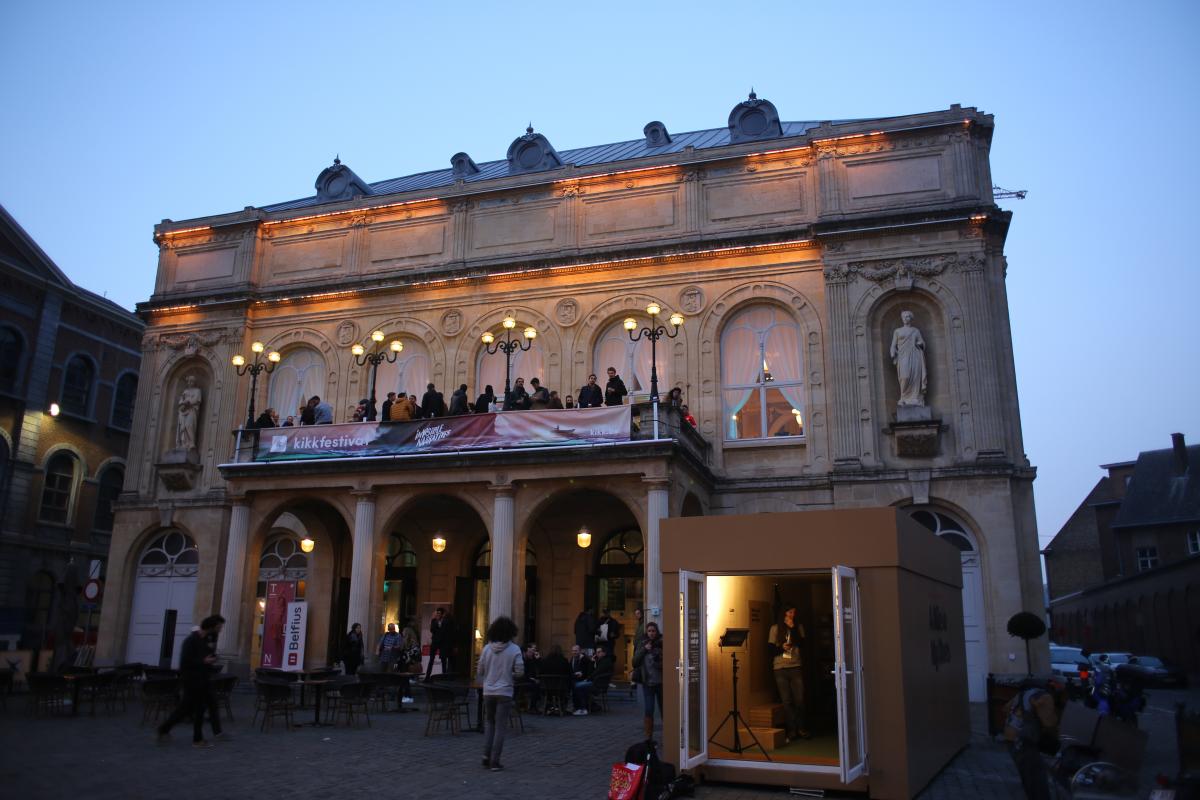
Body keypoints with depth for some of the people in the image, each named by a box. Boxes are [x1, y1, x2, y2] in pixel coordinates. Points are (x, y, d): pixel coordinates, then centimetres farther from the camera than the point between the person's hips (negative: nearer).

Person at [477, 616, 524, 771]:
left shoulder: (487, 648, -1)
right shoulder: (514, 649, -8)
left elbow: (479, 672, 3)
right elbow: (519, 671, -10)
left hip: (488, 692, 3)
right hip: (504, 692, -3)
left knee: (489, 724, 18)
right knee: (500, 727, 4)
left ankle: (486, 757, 13)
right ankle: (494, 761, 3)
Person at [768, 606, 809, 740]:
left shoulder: (798, 627, 9)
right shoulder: (775, 628, 5)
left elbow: (801, 644, -5)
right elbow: (770, 648, 3)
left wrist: (793, 628, -8)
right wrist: (781, 648, -15)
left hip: (796, 667, 1)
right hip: (780, 668, -1)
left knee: (799, 699, -2)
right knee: (786, 701, 1)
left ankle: (801, 728, 12)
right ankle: (792, 730, 9)